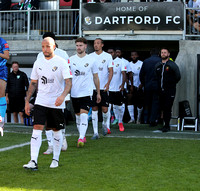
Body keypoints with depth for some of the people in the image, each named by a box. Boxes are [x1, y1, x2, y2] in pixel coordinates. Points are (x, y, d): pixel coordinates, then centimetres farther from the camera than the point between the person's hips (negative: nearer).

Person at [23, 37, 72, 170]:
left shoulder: (61, 62, -6)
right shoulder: (38, 63, 7)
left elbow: (69, 82, -13)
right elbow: (33, 83, 14)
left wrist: (63, 96, -30)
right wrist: (27, 101, 9)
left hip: (56, 103, -2)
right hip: (40, 102, 3)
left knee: (57, 130, 8)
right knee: (37, 128, -10)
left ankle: (56, 159, 25)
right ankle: (33, 161, -14)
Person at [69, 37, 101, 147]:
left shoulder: (91, 60, 1)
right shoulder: (71, 60, 5)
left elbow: (95, 77, 9)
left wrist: (98, 93, 12)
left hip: (86, 92, -3)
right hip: (74, 93, 3)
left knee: (84, 115, -15)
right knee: (78, 116, 12)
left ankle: (81, 138, -18)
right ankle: (82, 136, 26)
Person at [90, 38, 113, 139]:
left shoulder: (107, 56, 1)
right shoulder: (90, 57, 6)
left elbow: (111, 71, -2)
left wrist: (108, 83, -16)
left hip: (103, 87, -1)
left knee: (105, 109, -3)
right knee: (94, 109, 0)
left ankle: (105, 124, 29)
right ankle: (95, 132, 4)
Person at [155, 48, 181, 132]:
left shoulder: (172, 65, -3)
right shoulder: (157, 65, 12)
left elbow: (178, 77, 1)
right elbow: (155, 76, 23)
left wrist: (171, 84, 2)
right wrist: (159, 85, 14)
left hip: (170, 91, -5)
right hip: (161, 91, 5)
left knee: (167, 108, -9)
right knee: (163, 108, 6)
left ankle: (167, 126, -6)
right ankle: (166, 125, 14)